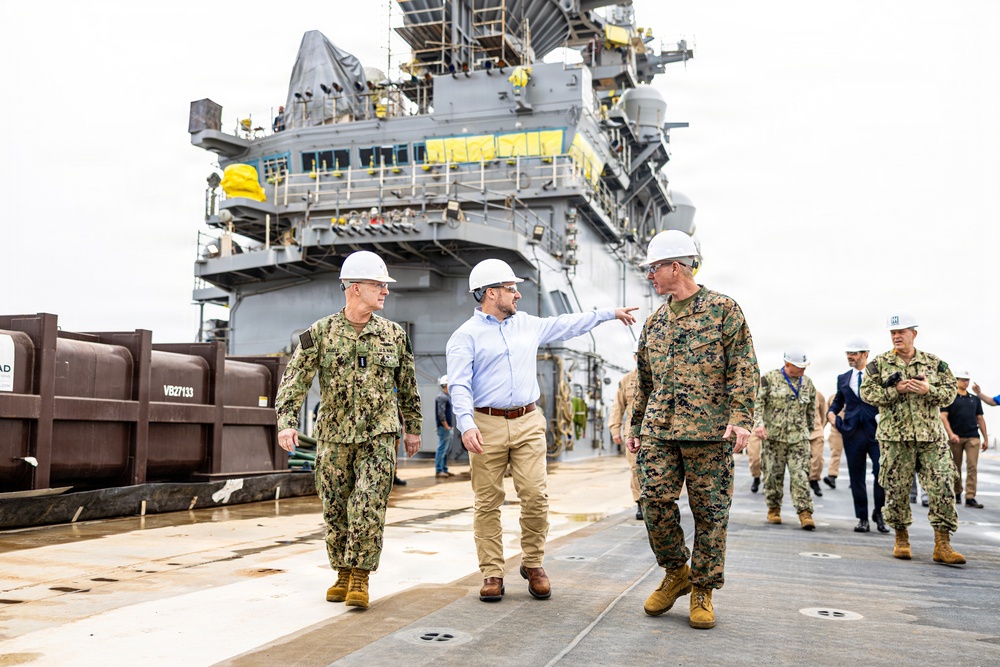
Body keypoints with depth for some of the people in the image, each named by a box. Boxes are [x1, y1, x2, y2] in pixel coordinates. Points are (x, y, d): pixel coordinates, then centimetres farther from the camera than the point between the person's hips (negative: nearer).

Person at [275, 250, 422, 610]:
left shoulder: (394, 334, 4)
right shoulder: (320, 333, -1)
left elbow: (408, 386, 14)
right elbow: (294, 380, -4)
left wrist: (413, 428, 16)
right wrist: (287, 421, -15)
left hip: (379, 436, 0)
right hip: (334, 437, 0)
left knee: (369, 507, -10)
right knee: (336, 510, 8)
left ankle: (360, 577, 2)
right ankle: (343, 573, 25)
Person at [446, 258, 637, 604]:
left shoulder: (527, 324, 16)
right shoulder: (466, 336, -2)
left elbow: (566, 325, 29)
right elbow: (459, 385, -11)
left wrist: (609, 313, 33)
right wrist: (466, 425, -25)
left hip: (528, 423, 4)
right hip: (487, 426, -4)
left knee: (536, 496, -4)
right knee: (488, 503, 0)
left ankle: (533, 564, 14)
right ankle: (492, 573, 9)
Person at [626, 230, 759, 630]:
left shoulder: (724, 309, 1)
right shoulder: (654, 322, 17)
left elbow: (744, 368, -5)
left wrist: (740, 417, -16)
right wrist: (636, 425, 21)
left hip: (709, 430, -4)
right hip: (659, 429, 5)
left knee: (710, 510, 1)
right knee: (655, 500, -4)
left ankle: (703, 591, 14)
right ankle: (675, 573, 18)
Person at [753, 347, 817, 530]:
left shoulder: (807, 383, 10)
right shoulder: (769, 378, -2)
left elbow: (811, 410, 21)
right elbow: (758, 402, -7)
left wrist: (809, 430, 23)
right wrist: (759, 423, -20)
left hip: (798, 438, 2)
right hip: (773, 436, -2)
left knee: (800, 475, -6)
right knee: (773, 474, 4)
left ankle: (805, 513, -6)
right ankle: (773, 510, 19)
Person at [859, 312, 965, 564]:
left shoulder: (934, 363, 9)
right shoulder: (879, 364, 5)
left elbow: (950, 393, 6)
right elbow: (867, 392, -3)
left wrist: (929, 389, -13)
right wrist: (896, 390, -15)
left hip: (932, 437, 1)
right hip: (895, 437, -1)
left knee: (942, 487, -5)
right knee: (896, 489, 3)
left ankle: (942, 544, 0)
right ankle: (901, 539, 19)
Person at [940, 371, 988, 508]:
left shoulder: (975, 399, 16)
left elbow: (980, 419, 17)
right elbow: (943, 416, -5)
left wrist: (985, 438, 12)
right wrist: (951, 434, -17)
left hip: (973, 437, 3)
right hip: (956, 437, -2)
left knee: (972, 467, -6)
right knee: (956, 467, 7)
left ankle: (970, 497, -7)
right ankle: (957, 494, 22)